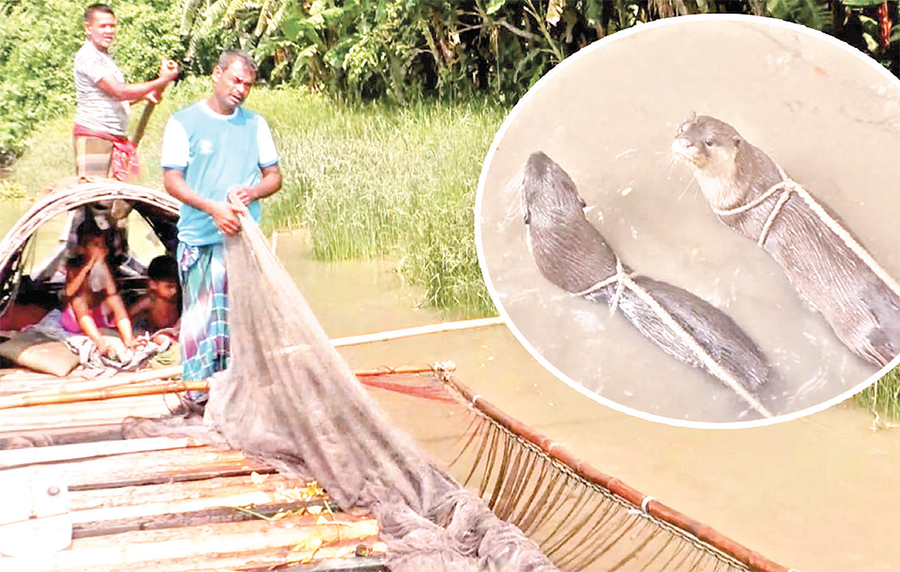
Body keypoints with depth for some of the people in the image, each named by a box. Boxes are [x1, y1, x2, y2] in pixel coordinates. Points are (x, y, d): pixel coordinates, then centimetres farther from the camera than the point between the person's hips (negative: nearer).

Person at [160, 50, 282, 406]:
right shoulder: (184, 122, -1)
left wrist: (252, 192, -9)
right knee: (202, 312, -3)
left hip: (245, 237, 3)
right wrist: (213, 207, -19)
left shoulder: (255, 124, 11)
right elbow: (171, 180, -5)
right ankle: (198, 388, 7)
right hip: (200, 239, -3)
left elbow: (274, 176, 14)